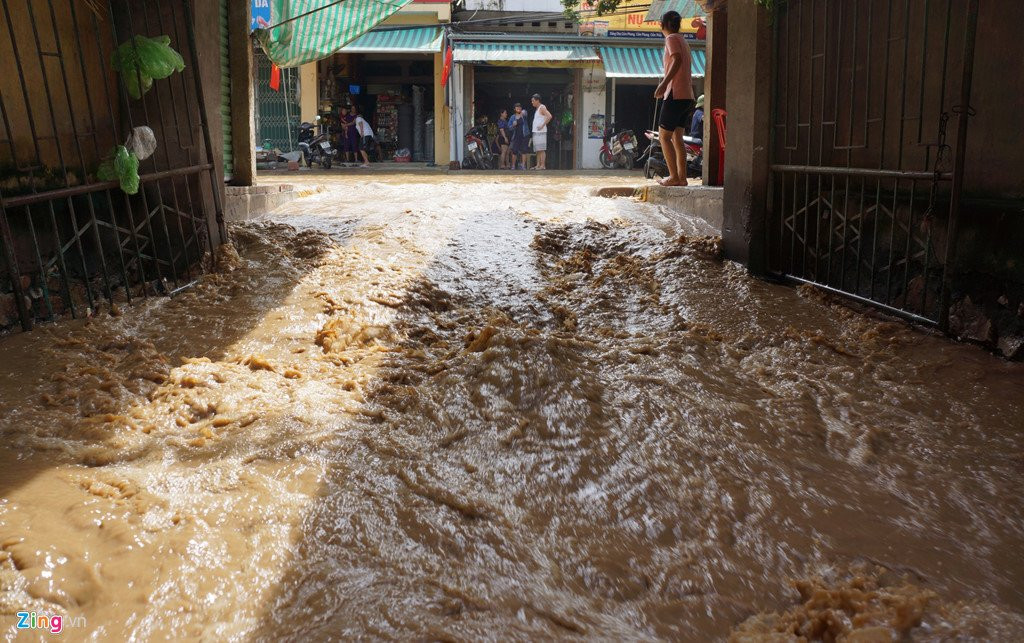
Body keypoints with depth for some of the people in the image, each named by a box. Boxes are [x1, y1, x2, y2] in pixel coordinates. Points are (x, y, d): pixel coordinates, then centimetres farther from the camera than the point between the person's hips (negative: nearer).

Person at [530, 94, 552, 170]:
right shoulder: (537, 109, 20)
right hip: (536, 132, 10)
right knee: (537, 150, 9)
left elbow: (549, 116, -21)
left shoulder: (542, 108, -7)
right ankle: (538, 165, 11)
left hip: (541, 132, -10)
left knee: (541, 149, -11)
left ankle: (543, 165, -12)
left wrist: (542, 125, -21)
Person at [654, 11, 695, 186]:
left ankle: (674, 176, -8)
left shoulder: (672, 38, -5)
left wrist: (664, 83, -28)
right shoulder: (683, 40, 21)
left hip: (676, 95, -9)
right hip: (687, 96, 9)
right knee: (677, 137, 10)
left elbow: (677, 59, -22)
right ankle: (682, 177, 8)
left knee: (664, 136, -5)